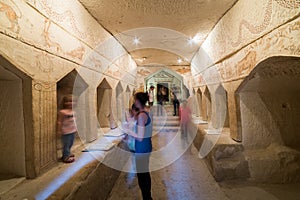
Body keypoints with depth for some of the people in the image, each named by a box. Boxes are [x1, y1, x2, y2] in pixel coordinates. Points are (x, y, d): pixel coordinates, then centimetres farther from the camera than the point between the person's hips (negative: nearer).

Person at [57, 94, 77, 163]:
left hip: (73, 131, 8)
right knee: (66, 144, 1)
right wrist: (59, 130, -13)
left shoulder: (73, 111, 7)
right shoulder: (62, 112, -16)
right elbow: (59, 122, -13)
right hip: (66, 132, -8)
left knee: (70, 144, 19)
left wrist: (76, 128, 19)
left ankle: (67, 154, 36)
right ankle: (66, 157, 12)